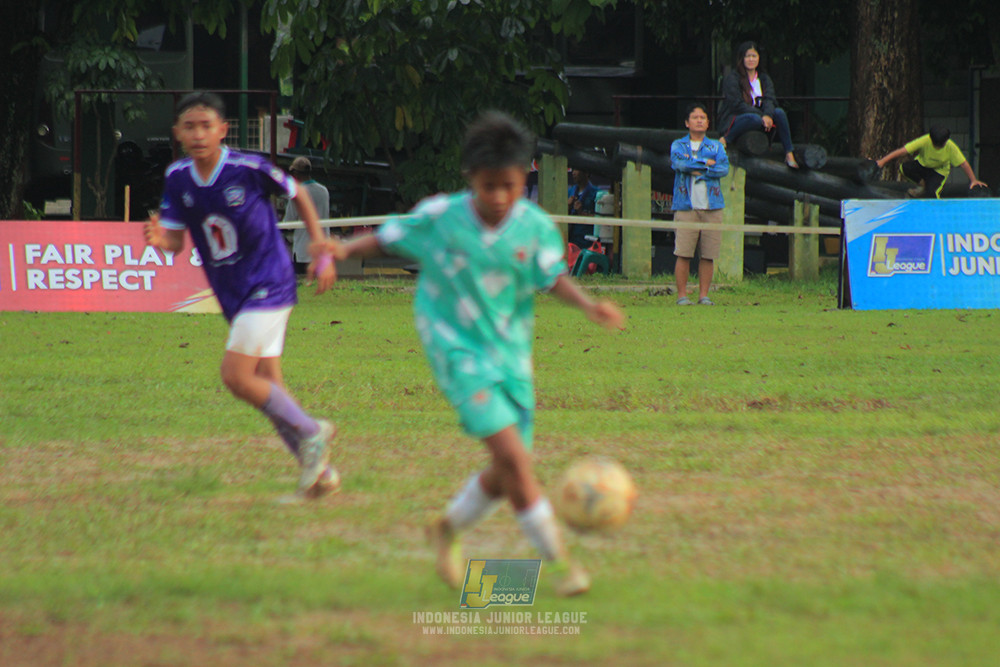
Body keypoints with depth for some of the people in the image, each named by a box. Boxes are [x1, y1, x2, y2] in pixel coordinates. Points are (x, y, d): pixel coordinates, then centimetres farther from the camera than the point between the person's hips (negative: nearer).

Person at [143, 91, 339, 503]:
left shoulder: (249, 169, -16)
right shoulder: (178, 179, -1)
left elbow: (298, 194, -1)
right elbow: (176, 241, 1)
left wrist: (322, 252, -2)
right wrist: (161, 240, -23)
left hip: (268, 283, -6)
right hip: (233, 295, 6)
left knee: (237, 376, -18)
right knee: (267, 387, 6)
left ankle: (310, 433, -2)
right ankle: (318, 472, 14)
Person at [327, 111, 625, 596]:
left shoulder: (535, 227, -6)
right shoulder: (439, 217, -11)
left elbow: (553, 278, -1)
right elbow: (391, 238, 2)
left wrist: (589, 306, -18)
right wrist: (346, 250, -13)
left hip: (510, 350, 4)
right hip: (458, 350, -4)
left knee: (508, 472, 8)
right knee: (511, 453, -17)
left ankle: (449, 528, 37)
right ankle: (558, 561, -9)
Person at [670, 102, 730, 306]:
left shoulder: (716, 146, 16)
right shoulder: (678, 145, 12)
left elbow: (724, 168, -1)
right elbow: (678, 163, -9)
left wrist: (697, 170, -8)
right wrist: (706, 163, -5)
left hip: (712, 207, 2)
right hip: (686, 206, -2)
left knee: (709, 255, 0)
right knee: (683, 254, -8)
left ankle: (703, 295, 6)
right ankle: (682, 295, -4)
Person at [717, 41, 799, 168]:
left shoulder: (764, 79, 14)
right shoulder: (732, 77, -4)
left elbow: (769, 99, -2)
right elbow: (737, 104, -13)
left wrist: (768, 115, -25)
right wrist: (761, 116, -22)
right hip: (733, 120, -5)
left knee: (779, 112, -21)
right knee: (755, 119, -38)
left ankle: (789, 154, -23)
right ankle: (724, 141, -24)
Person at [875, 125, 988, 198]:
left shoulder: (951, 148, -26)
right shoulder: (924, 141, -28)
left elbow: (964, 164, -16)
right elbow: (902, 151, -28)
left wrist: (973, 180, -15)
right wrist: (883, 161, -30)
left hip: (939, 171, -2)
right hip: (922, 164, 2)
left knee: (931, 193, -31)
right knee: (904, 168, -29)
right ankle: (922, 185, -3)